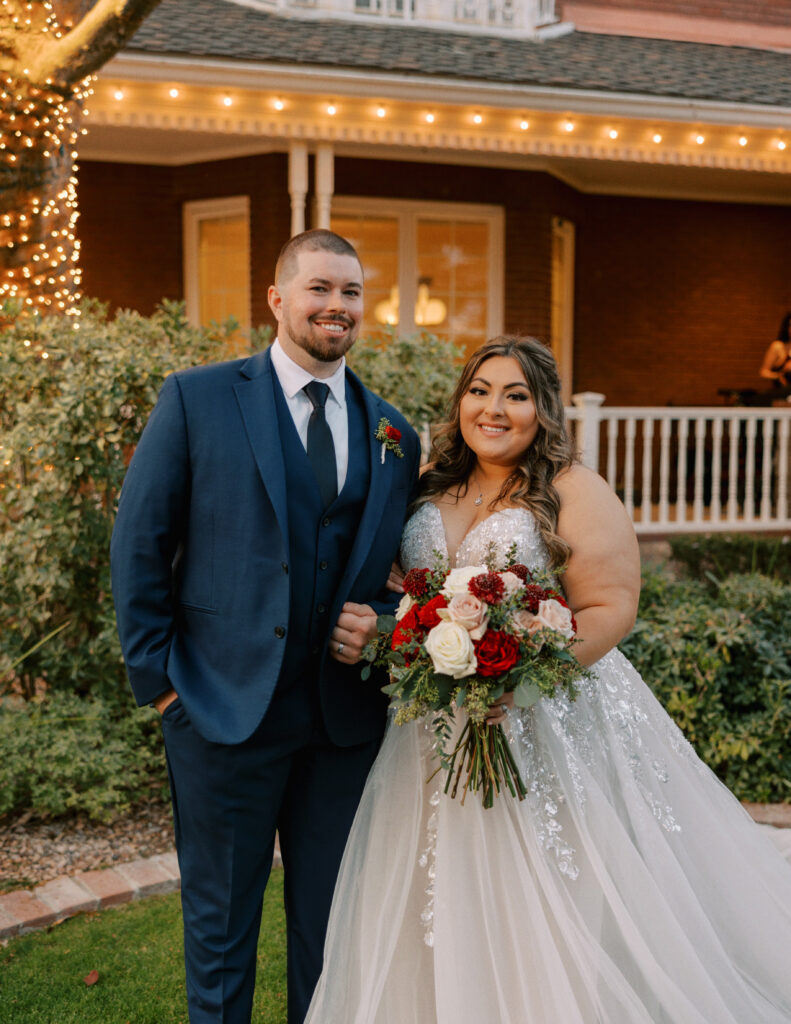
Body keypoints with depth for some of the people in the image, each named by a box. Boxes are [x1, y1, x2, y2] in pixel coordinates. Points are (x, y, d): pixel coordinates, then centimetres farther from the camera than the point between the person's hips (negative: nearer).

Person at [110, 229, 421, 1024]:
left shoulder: (393, 434, 8)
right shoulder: (197, 399, -3)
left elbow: (401, 566, 14)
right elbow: (139, 544, -3)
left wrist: (386, 628, -7)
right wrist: (157, 674, -7)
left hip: (346, 713, 3)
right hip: (224, 705, -3)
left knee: (331, 923, 17)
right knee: (220, 921, 13)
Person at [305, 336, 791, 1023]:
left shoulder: (574, 492, -6)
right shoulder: (434, 492, 10)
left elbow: (611, 608, -13)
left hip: (547, 723, -5)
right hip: (442, 728, 5)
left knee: (550, 907, 0)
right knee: (451, 909, 10)